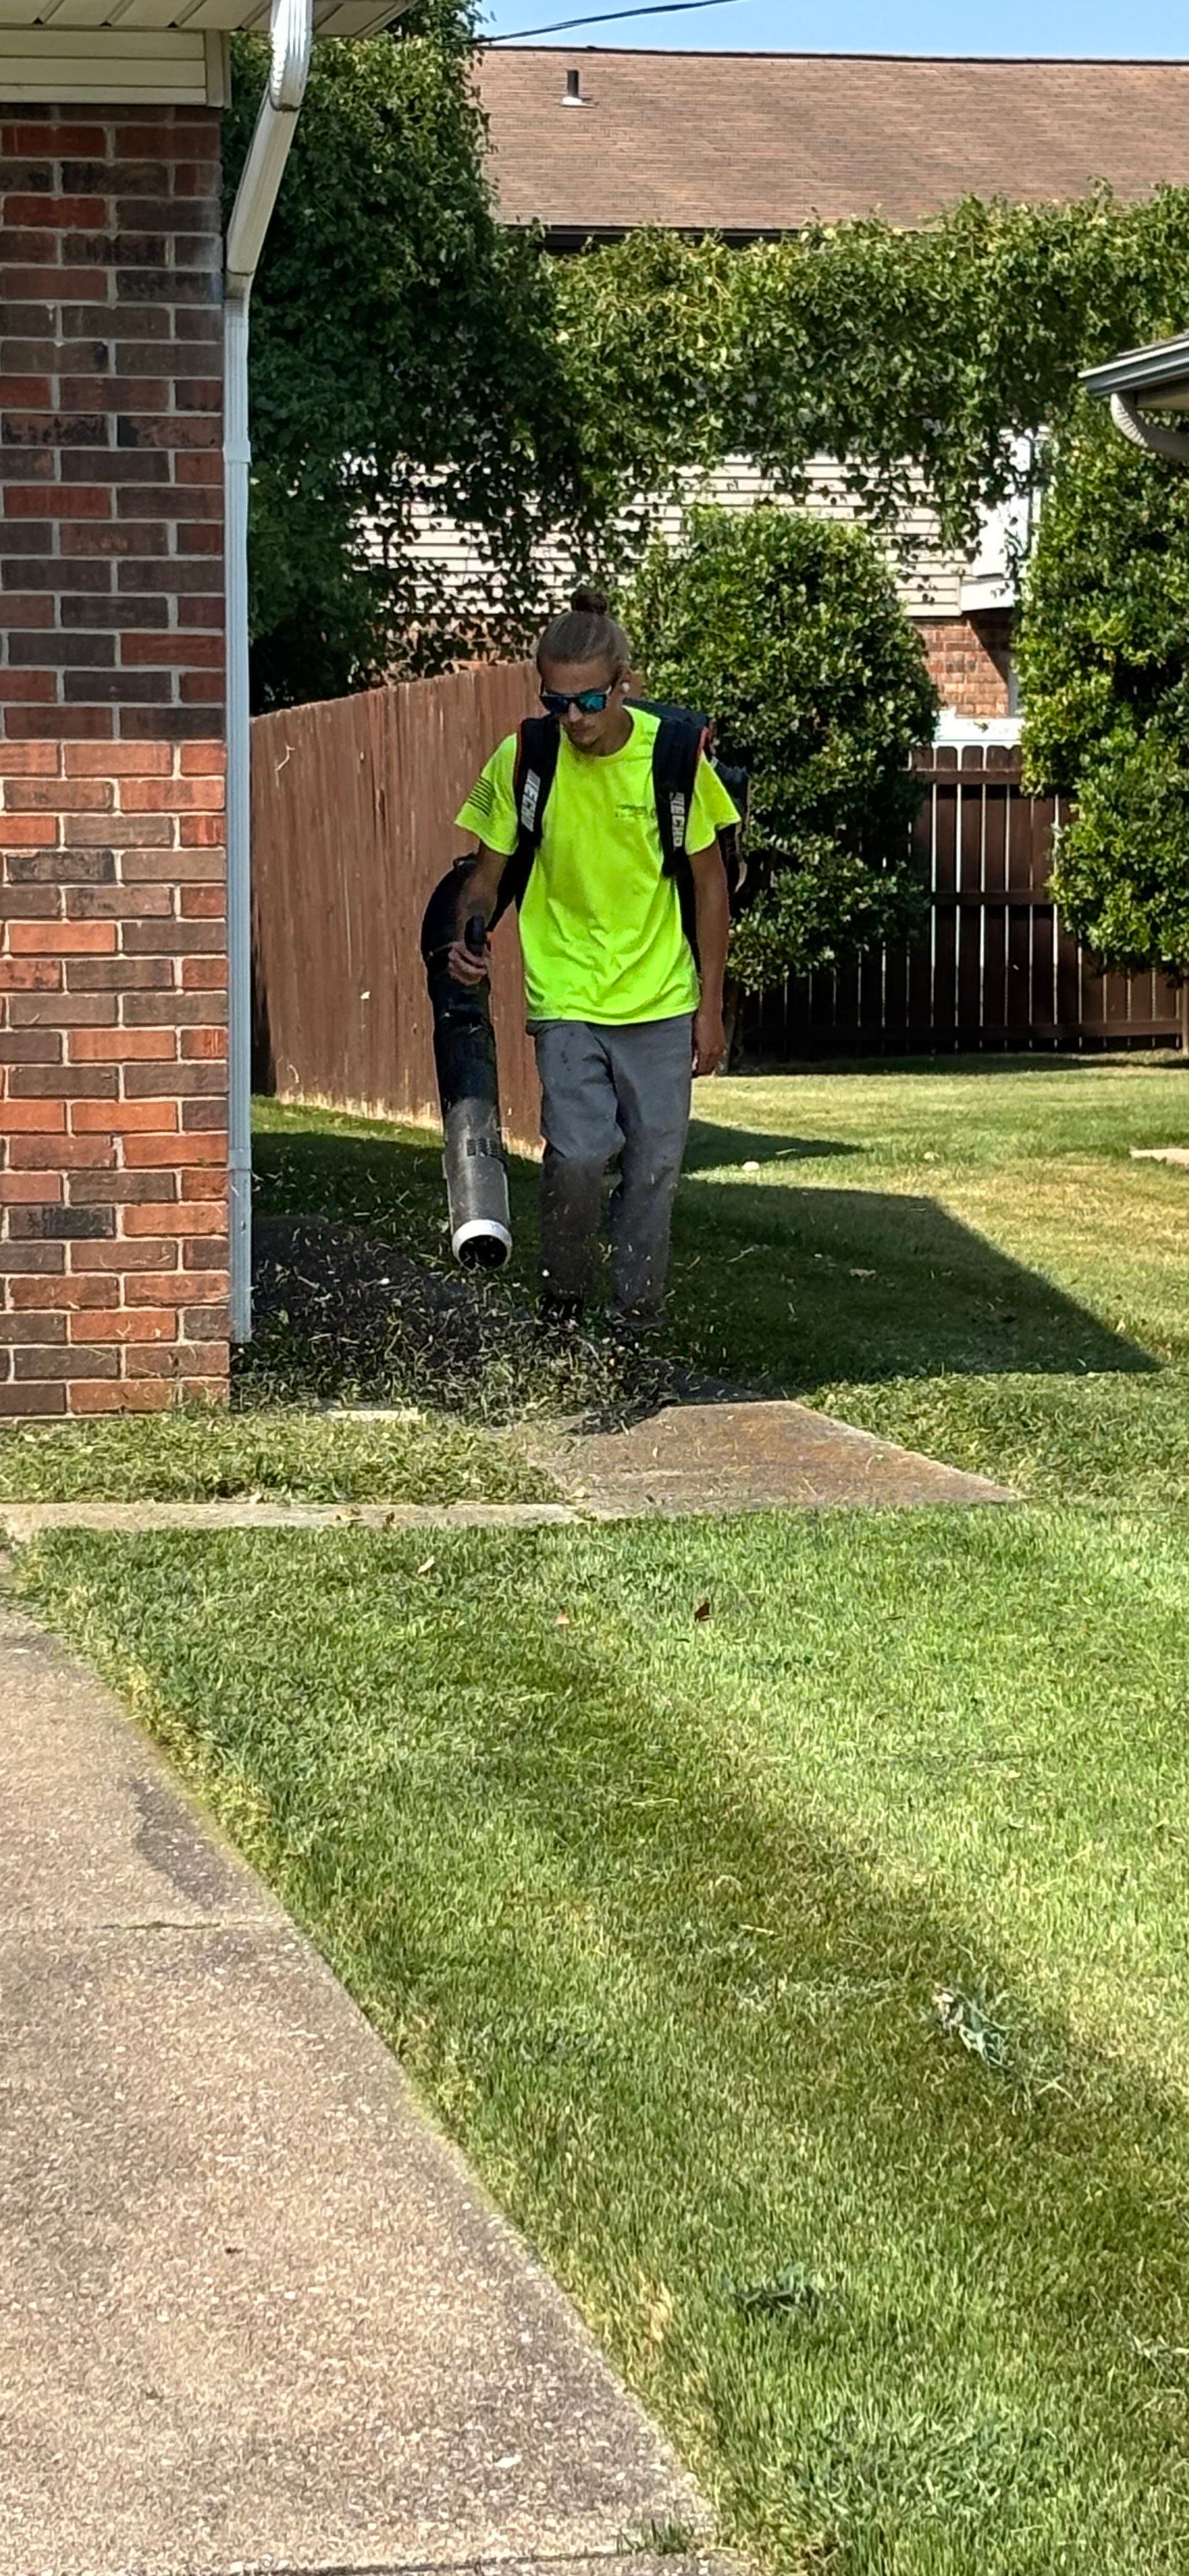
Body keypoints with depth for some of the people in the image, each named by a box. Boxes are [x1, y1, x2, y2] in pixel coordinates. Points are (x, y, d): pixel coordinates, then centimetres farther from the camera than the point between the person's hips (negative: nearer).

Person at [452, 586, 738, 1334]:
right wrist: (468, 937, -18)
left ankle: (639, 1325, 19)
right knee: (577, 1158, -15)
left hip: (661, 999, 1)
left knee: (655, 1168, 4)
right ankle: (562, 1314, 6)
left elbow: (709, 881, 1)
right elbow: (488, 871, 4)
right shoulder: (522, 759, -8)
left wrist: (710, 1004, 0)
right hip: (566, 998, -1)